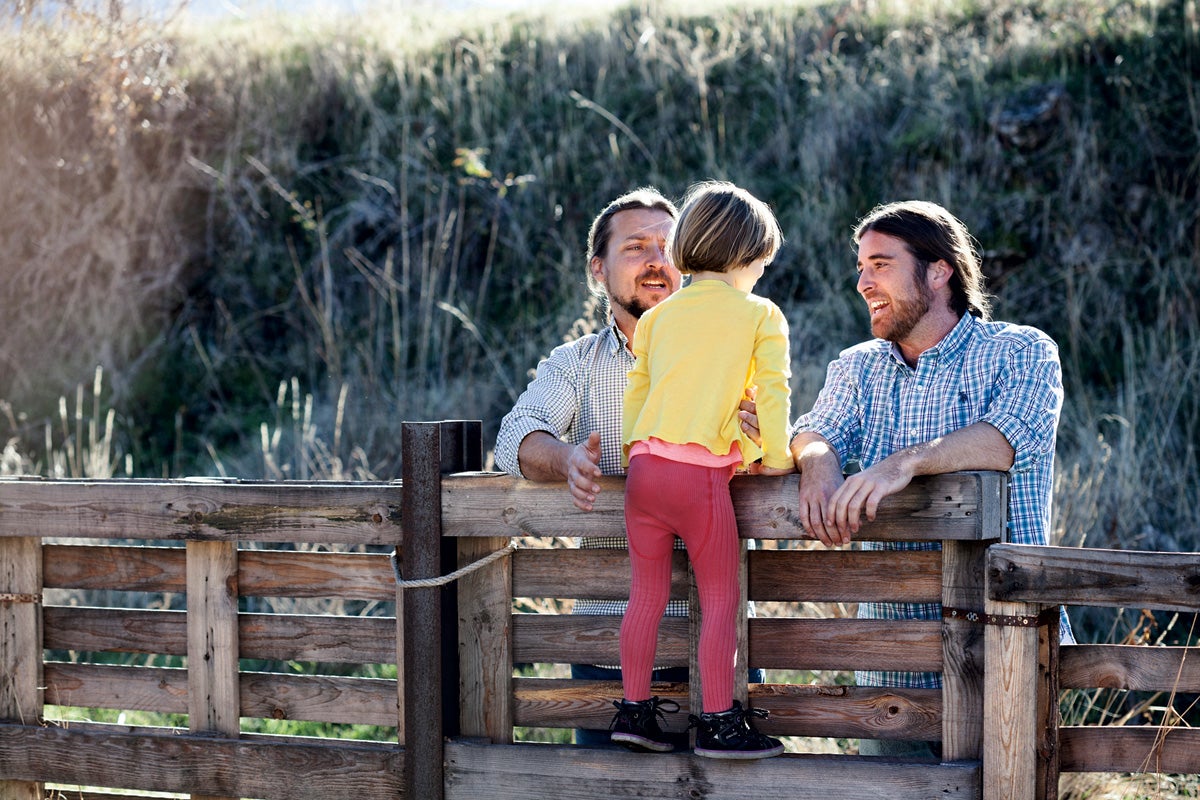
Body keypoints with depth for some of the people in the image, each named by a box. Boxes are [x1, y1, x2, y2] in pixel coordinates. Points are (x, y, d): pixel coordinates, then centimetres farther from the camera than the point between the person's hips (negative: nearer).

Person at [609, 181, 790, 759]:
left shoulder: (659, 314, 15)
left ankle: (634, 710, 16)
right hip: (702, 473, -5)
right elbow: (772, 392, -2)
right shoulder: (760, 316, 2)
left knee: (647, 594, 13)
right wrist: (774, 458, 7)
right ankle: (718, 723, 0)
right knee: (720, 599, 2)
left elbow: (636, 388, 17)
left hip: (643, 467, 5)